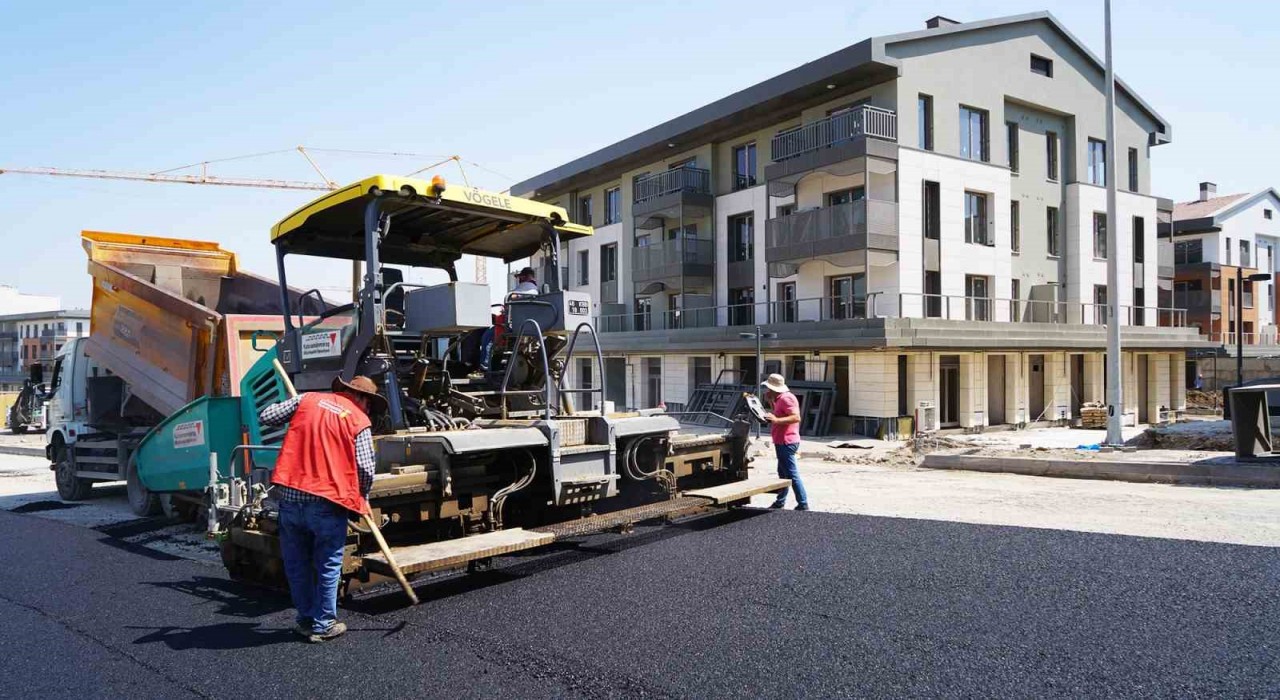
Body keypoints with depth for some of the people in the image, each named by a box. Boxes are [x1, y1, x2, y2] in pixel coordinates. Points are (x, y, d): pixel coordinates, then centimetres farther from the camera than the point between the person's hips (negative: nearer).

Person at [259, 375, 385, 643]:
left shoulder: (308, 399, 9)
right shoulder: (359, 421, 0)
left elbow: (266, 417, 10)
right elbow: (365, 468, -6)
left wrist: (291, 413, 31)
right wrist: (362, 498, 12)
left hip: (289, 494, 4)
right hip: (327, 500, -4)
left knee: (296, 563, 18)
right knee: (327, 566, 11)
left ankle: (306, 619, 29)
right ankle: (323, 625, 18)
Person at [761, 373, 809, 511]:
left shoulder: (786, 398, -18)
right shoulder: (780, 398, 15)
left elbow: (796, 417, -26)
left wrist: (776, 420, -34)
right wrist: (770, 401, 12)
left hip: (786, 442, -11)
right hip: (783, 441, 11)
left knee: (792, 474, -8)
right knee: (783, 473, 19)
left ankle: (803, 504, -4)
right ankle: (780, 502, 30)